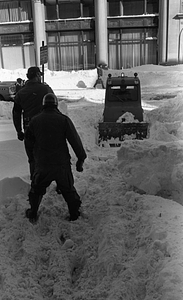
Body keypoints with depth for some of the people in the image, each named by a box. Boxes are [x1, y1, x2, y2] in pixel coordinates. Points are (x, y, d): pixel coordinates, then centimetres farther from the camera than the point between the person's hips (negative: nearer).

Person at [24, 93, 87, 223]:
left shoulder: (35, 121, 0)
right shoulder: (64, 119, -9)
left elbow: (28, 138, 15)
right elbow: (75, 140, -10)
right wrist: (81, 159, -2)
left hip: (42, 164, 2)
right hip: (62, 163, -1)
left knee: (36, 189, 21)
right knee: (68, 190, 15)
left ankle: (33, 214, 29)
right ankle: (74, 214, 24)